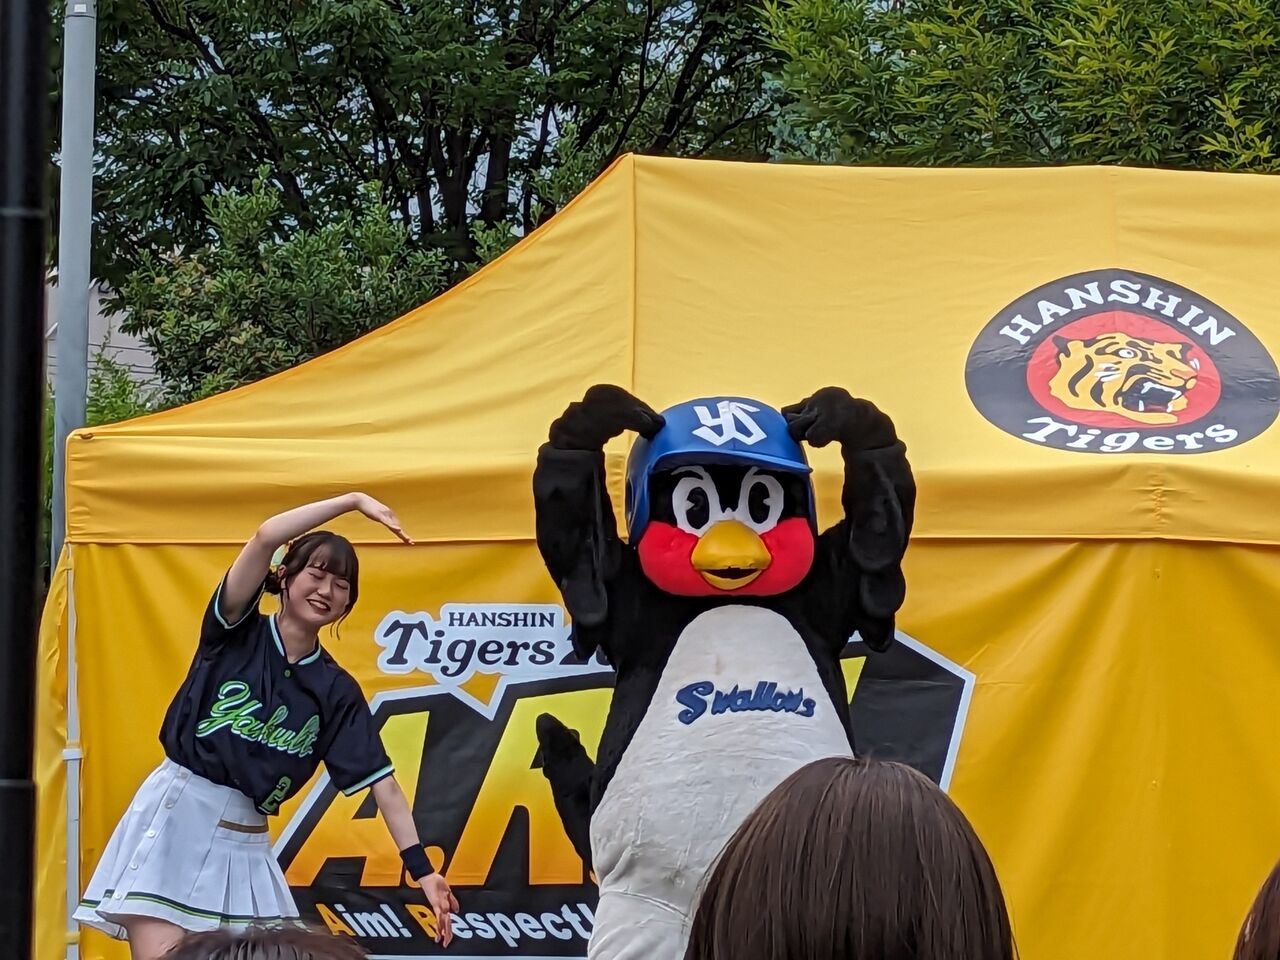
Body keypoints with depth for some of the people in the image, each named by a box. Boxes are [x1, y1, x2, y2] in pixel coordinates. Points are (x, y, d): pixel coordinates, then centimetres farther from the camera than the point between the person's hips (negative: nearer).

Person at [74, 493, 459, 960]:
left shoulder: (337, 692, 7)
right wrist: (354, 500, -13)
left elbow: (383, 782, 2)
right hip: (175, 818, -4)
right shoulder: (237, 633, 0)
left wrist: (422, 869, -6)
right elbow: (267, 537, -16)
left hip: (246, 842, 4)